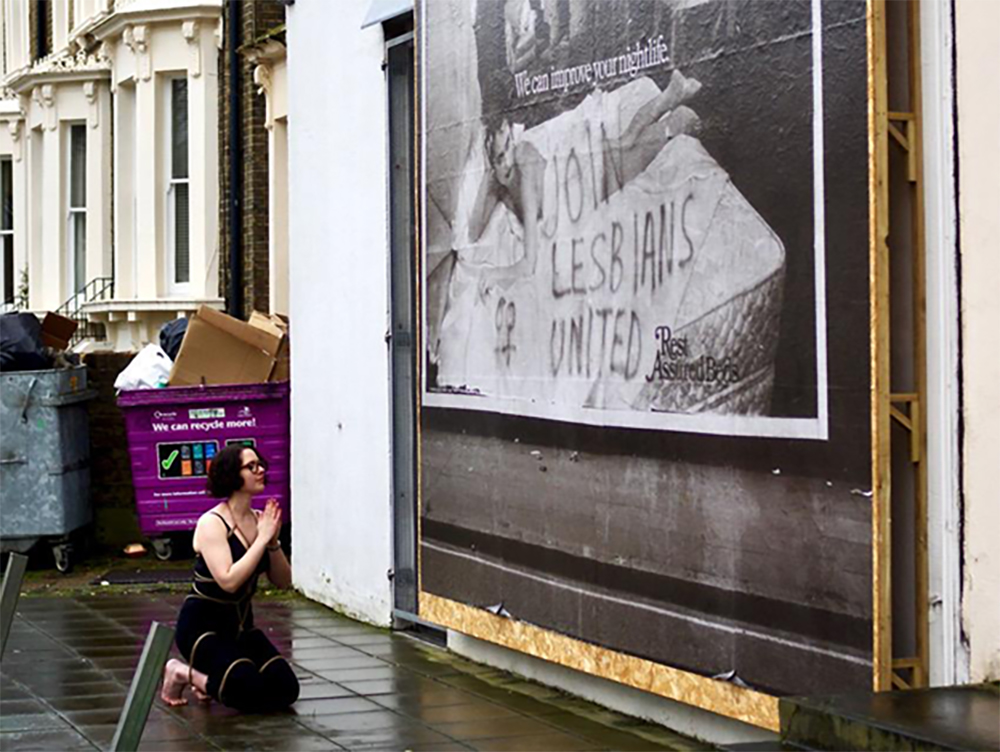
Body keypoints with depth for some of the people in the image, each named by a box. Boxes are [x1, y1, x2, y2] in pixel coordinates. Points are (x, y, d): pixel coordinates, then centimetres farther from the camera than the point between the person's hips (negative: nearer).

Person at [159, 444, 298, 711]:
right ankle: (182, 673, 3)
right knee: (250, 692, -23)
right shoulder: (212, 524, -17)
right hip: (202, 625, -7)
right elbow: (229, 581, -30)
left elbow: (283, 581, 2)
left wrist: (273, 542, -14)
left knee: (286, 690, -8)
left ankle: (207, 681, 14)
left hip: (240, 625, 7)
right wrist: (262, 539, -24)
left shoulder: (259, 520, 2)